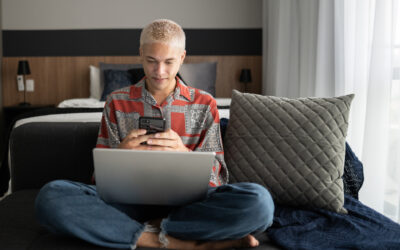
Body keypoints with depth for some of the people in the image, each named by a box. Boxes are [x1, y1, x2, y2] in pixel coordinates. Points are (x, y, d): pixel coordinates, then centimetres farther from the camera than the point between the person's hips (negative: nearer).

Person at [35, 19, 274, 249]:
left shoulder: (204, 104, 10)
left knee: (259, 200, -31)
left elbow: (216, 175, 6)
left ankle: (153, 229, -18)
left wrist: (184, 153, -16)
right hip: (130, 201, 1)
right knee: (50, 196, -28)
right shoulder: (117, 102, 11)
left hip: (187, 202, -1)